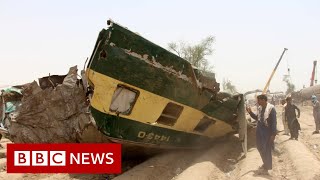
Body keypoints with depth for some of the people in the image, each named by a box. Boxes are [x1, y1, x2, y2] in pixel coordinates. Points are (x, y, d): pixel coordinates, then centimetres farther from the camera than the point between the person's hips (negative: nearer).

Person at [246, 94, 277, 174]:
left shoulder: (271, 108, -17)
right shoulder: (259, 108, 7)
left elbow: (274, 122, -17)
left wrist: (273, 134, -19)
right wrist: (250, 112, 5)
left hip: (267, 133, -8)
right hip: (259, 132, 8)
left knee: (267, 150, 4)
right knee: (260, 148, 19)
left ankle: (267, 167, 20)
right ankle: (265, 163, 40)